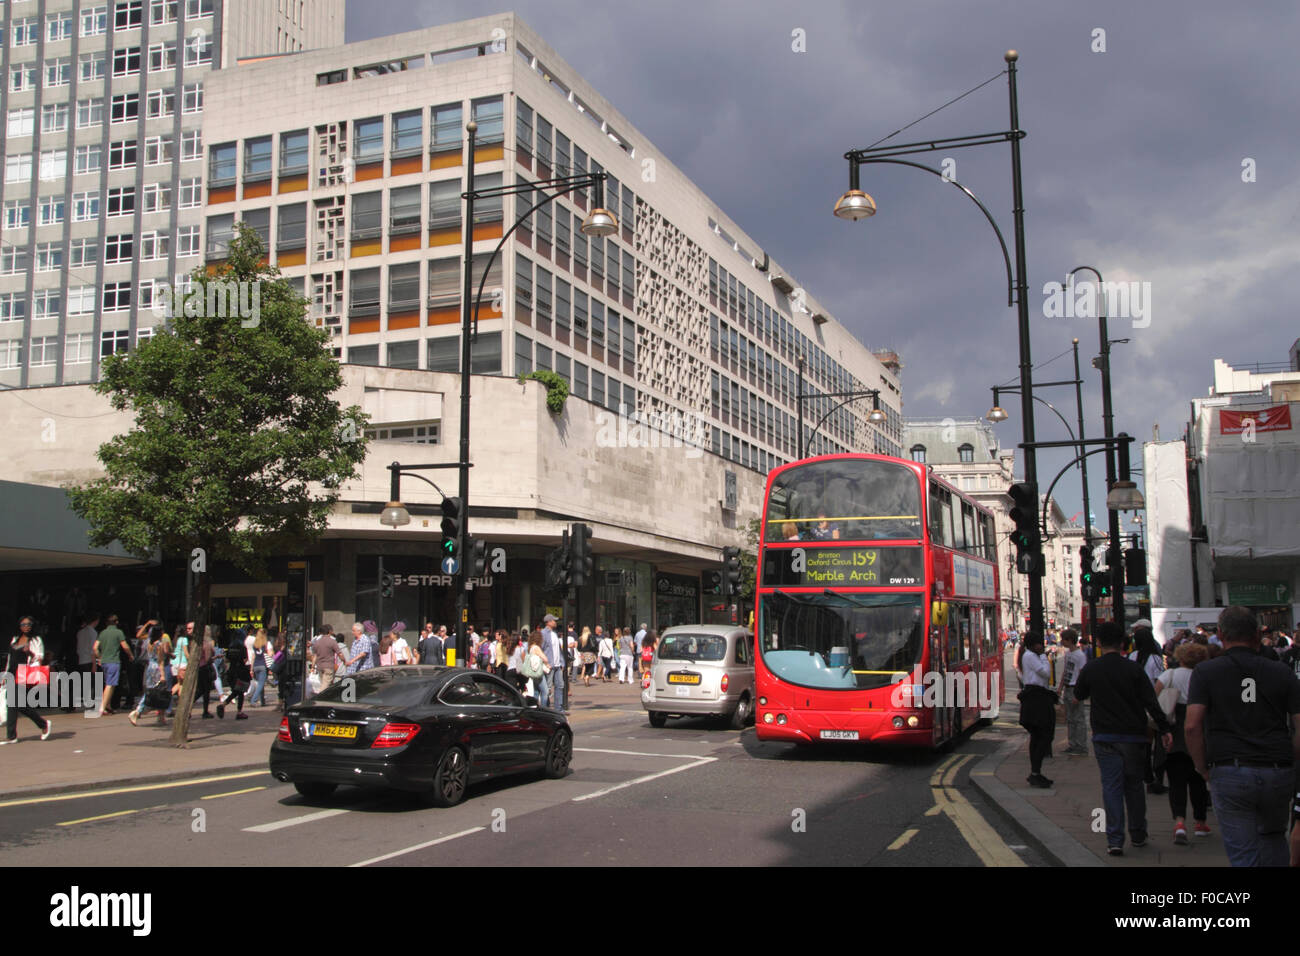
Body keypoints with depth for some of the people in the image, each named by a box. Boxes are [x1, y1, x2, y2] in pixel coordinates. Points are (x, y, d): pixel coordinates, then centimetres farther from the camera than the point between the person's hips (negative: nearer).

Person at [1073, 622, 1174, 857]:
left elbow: (1079, 694, 11)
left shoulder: (1090, 669, -4)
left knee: (1111, 787, 0)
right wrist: (1164, 730, -4)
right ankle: (1138, 835, 25)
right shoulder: (1133, 668, -5)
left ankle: (1114, 840, -7)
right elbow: (1151, 702, -7)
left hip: (1105, 737, -1)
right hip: (1133, 736, 1)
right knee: (1134, 786, 15)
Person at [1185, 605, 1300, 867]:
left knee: (1243, 852, 4)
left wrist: (1203, 768, 1)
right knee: (1273, 837, 27)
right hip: (1278, 774, 2)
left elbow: (1193, 725, -11)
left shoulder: (1205, 672, -1)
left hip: (1230, 773, -2)